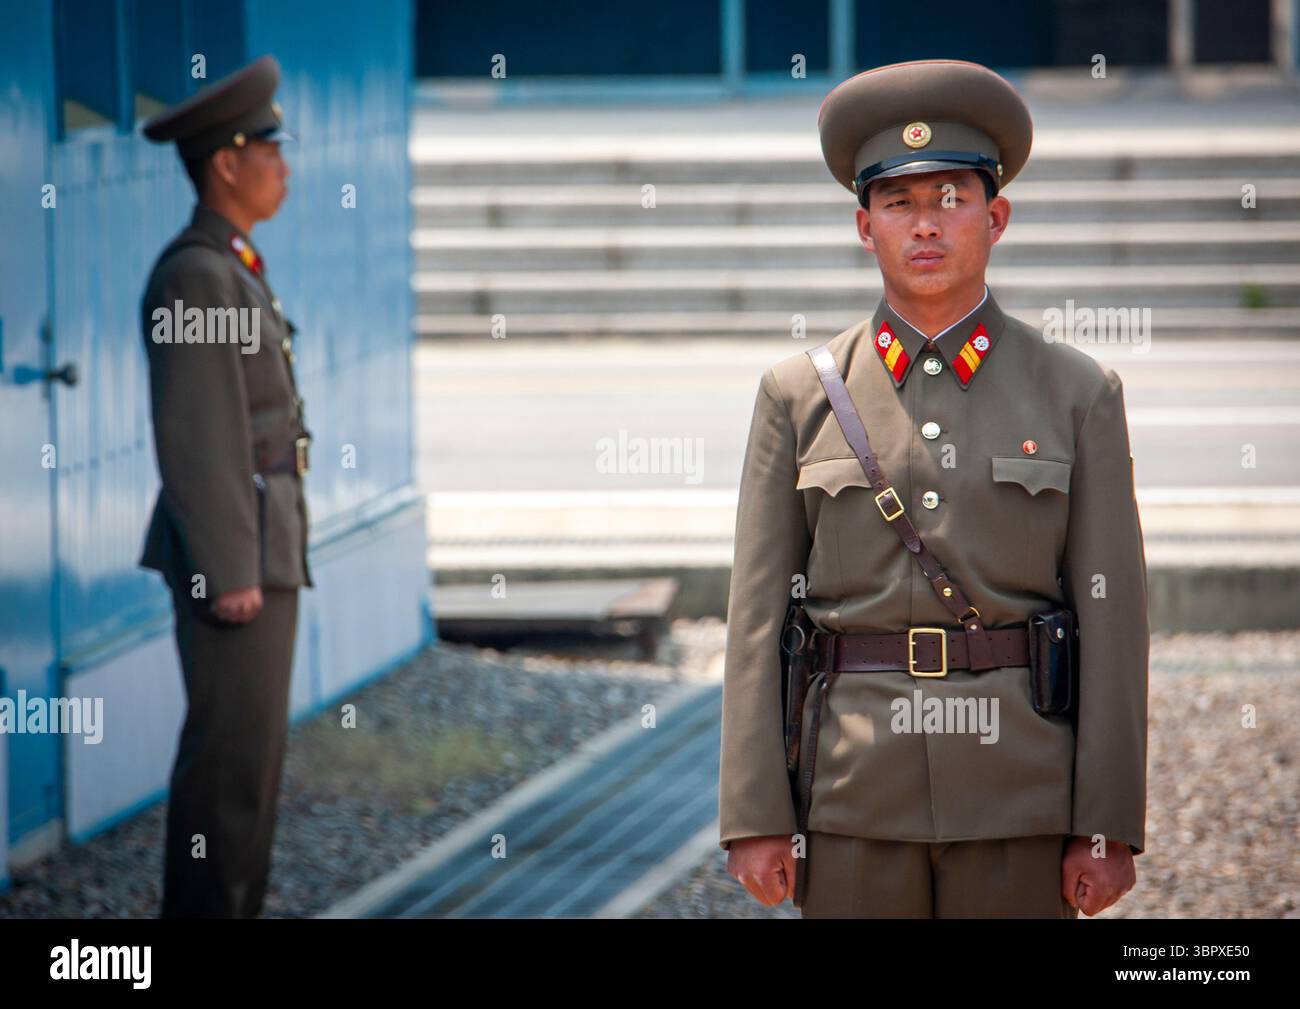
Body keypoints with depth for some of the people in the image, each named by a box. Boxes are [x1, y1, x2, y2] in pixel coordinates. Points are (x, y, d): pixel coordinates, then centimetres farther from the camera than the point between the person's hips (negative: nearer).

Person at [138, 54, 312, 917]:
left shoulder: (228, 271, 15)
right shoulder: (196, 277, -17)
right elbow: (192, 437, -21)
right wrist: (229, 574, -22)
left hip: (254, 551, 10)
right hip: (231, 554, -10)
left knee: (253, 746, 12)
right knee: (232, 750, -7)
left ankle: (228, 917, 16)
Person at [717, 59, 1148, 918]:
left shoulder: (1078, 396, 4)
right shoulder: (801, 397, 5)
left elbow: (1111, 614, 1)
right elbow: (759, 617, 3)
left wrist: (1110, 827, -4)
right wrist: (755, 816, -4)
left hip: (1017, 790, 0)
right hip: (854, 788, 1)